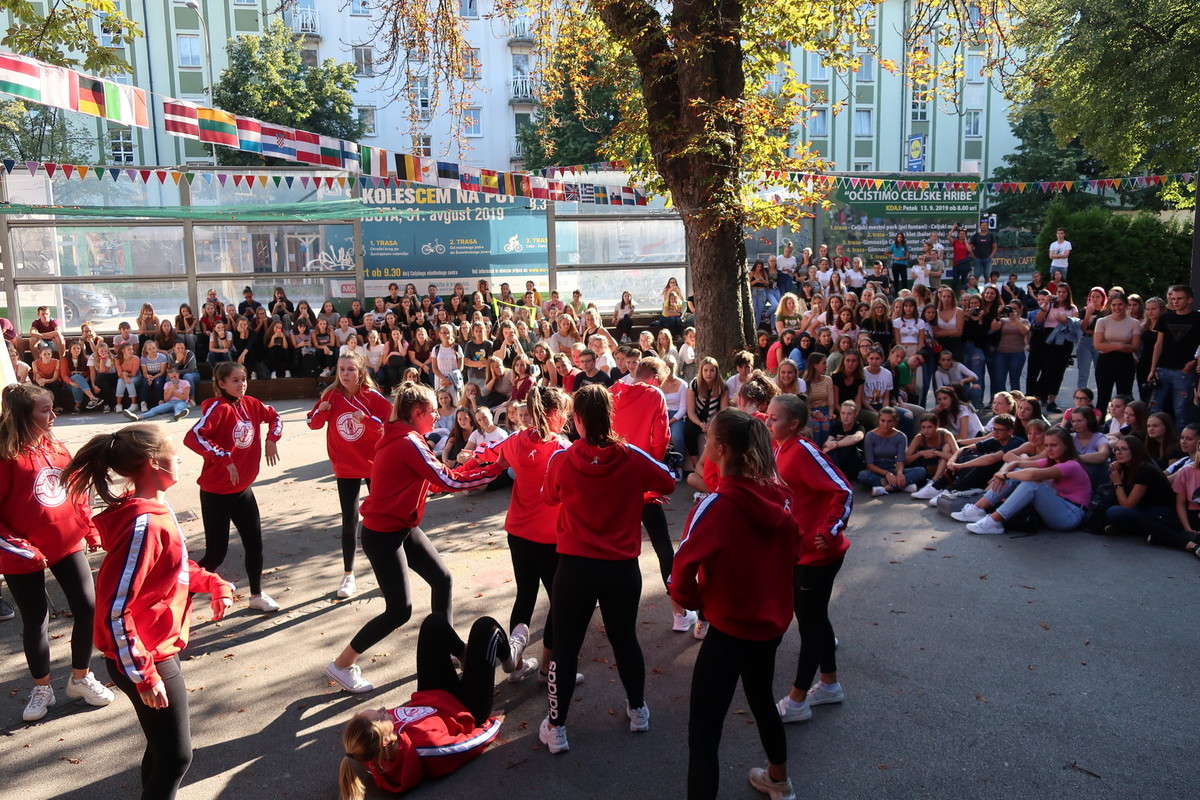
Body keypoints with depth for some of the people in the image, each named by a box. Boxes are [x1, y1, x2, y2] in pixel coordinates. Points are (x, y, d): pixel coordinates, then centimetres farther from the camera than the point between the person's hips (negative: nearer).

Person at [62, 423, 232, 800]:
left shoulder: (155, 510, 2)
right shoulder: (144, 524, -28)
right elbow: (115, 611, -28)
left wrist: (214, 584, 4)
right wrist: (145, 675, -24)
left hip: (159, 649, 9)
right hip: (146, 658, -9)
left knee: (164, 747, 23)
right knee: (175, 755, 4)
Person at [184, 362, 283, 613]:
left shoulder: (251, 404, 2)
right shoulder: (218, 407, -17)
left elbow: (274, 417, 22)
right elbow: (193, 437, -30)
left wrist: (272, 440, 5)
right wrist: (225, 458, -29)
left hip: (243, 489, 7)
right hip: (216, 492, -7)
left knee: (255, 543, 11)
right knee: (216, 553, -4)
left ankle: (257, 596, 27)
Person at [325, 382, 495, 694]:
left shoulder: (404, 439, 7)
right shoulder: (409, 443, -23)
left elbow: (436, 479, 7)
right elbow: (448, 481, -21)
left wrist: (473, 466, -1)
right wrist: (491, 473, -12)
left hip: (403, 528, 10)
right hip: (382, 535, -10)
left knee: (442, 578, 13)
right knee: (399, 610, -5)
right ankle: (342, 665, 10)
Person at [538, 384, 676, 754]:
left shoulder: (562, 460, -11)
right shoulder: (632, 458, -10)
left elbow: (550, 497, 9)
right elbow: (668, 484, 8)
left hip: (575, 567, -2)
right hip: (622, 568, 2)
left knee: (564, 647, 10)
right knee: (625, 639, 21)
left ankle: (556, 728, 18)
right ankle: (638, 710, 38)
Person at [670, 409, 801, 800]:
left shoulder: (717, 505, -23)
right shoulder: (779, 495, -4)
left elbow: (684, 564, -28)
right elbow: (792, 550, 10)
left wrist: (689, 599, -8)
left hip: (730, 627, -8)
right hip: (772, 620, 8)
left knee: (703, 732, 0)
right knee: (761, 698, 31)